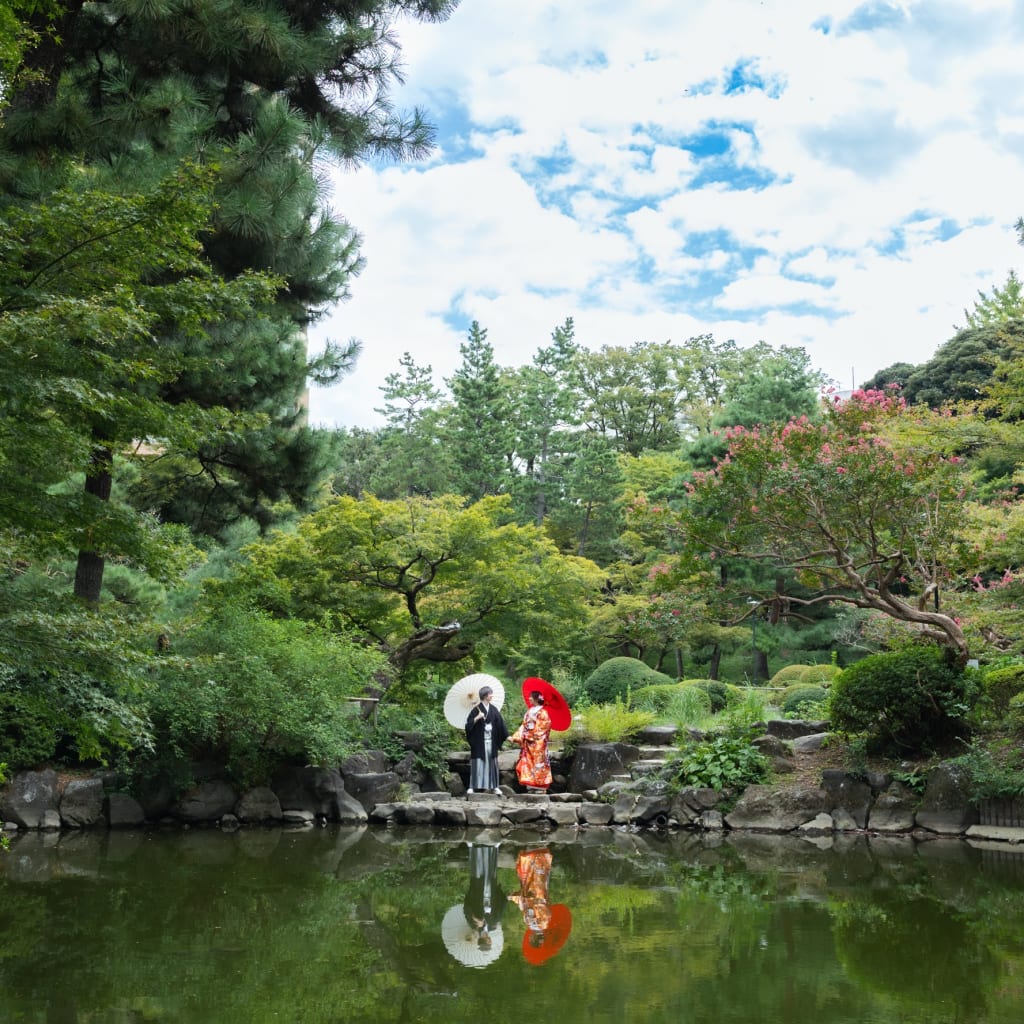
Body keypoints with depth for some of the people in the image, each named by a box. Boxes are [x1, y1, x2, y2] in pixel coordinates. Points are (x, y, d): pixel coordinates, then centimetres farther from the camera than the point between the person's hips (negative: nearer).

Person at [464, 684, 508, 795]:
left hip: (491, 741, 5)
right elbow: (469, 724, -8)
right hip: (479, 741, -4)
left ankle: (494, 786, 11)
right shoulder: (477, 709, -5)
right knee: (478, 763, -5)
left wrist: (507, 736, 3)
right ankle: (474, 786, -2)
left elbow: (500, 723, 8)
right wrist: (477, 717, -23)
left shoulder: (493, 710, 9)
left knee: (492, 763, 6)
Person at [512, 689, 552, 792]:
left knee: (538, 765, -5)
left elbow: (541, 730, -12)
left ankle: (539, 789, -1)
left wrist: (528, 735, -12)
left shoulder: (543, 713, -8)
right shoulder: (529, 711, 14)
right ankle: (530, 788, 9)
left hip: (537, 745, -7)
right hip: (528, 745, 7)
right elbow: (524, 726, 12)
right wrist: (516, 737, 1)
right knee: (527, 765, 5)